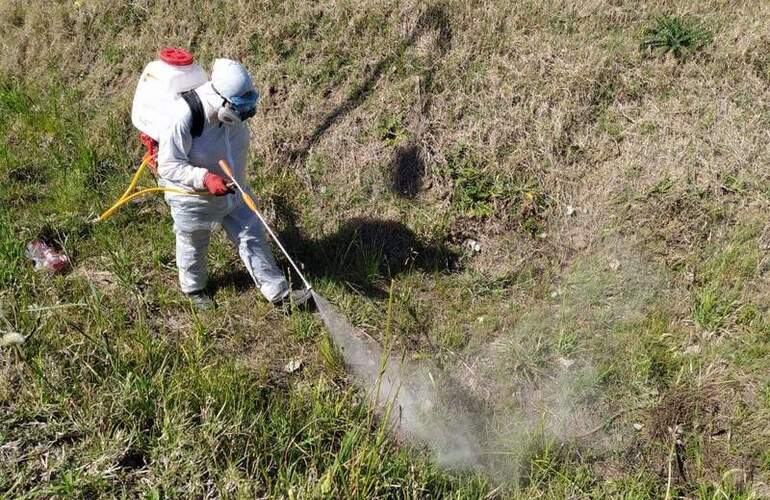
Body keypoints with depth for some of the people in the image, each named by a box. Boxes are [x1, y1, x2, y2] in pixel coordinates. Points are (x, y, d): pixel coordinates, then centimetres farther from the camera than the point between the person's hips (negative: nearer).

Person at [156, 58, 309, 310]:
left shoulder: (233, 110, -13)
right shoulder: (183, 117, -33)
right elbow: (168, 166, -28)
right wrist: (205, 178, -41)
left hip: (232, 191, 5)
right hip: (193, 197, -5)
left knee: (252, 237, 9)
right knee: (193, 246, 19)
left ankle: (278, 292, 21)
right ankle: (193, 289, 48)